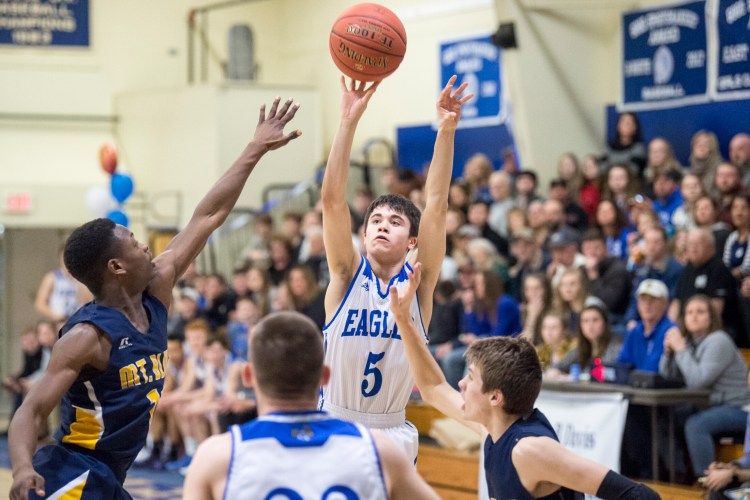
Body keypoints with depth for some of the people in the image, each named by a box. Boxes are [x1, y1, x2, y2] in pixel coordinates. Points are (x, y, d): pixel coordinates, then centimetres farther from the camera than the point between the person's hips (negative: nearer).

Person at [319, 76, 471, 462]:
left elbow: (436, 206, -10)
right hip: (334, 427, 0)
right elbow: (332, 198, -11)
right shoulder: (347, 275, -1)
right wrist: (349, 120, -19)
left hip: (392, 434, 1)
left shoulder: (418, 282, 0)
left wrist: (446, 131, -20)